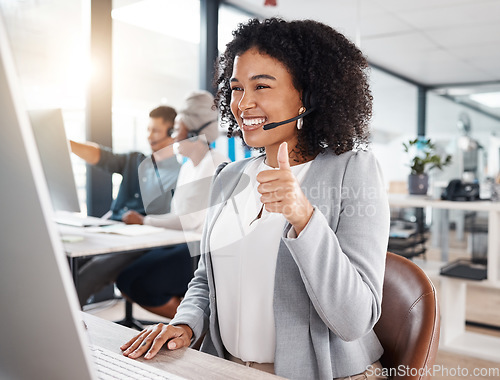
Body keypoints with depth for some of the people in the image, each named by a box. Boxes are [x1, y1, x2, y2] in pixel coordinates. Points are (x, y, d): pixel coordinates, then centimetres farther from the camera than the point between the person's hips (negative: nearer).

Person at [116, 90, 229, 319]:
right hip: (185, 245, 10)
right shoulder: (187, 168, 17)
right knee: (120, 272, -3)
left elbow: (190, 219, -19)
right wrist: (142, 222, 1)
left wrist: (144, 221, -9)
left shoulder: (217, 166, -13)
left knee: (139, 280, -20)